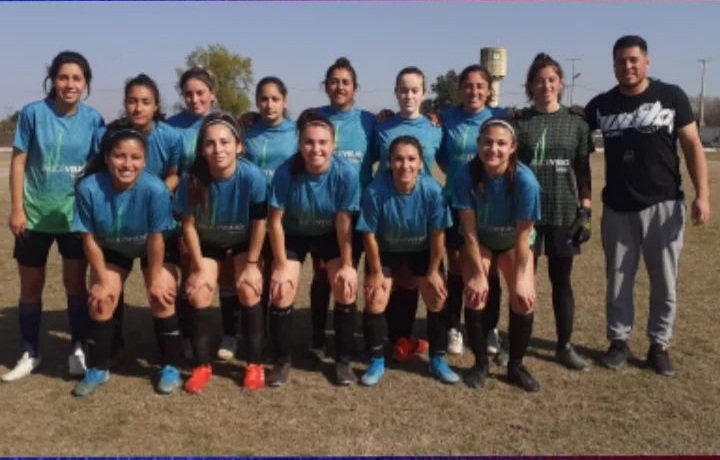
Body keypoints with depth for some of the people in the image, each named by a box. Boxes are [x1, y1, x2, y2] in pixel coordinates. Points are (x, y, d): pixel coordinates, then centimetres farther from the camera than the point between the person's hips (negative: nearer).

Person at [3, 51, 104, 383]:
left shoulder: (93, 119, -4)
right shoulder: (33, 113, -9)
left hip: (76, 215, 0)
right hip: (34, 215, 0)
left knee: (76, 283, 7)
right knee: (31, 285, 10)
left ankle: (78, 350, 21)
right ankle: (30, 353, 24)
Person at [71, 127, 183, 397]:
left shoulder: (155, 189, -37)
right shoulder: (88, 188, -32)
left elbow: (156, 238, -25)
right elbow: (90, 238, -19)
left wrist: (155, 279, -15)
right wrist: (103, 280, -12)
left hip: (158, 247, -2)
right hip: (112, 249, 2)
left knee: (161, 300, -11)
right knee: (101, 301, -2)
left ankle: (171, 367, 7)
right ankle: (98, 369, 17)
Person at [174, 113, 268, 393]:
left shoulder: (252, 176, -33)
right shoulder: (193, 179, -29)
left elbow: (259, 223, -20)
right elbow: (189, 226, -16)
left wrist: (251, 264, -16)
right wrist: (199, 268, -13)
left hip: (243, 241, -1)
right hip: (207, 242, 1)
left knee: (248, 288, -17)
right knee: (198, 292, -13)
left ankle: (255, 364, -1)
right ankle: (202, 365, 4)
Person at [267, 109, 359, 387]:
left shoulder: (345, 173, -29)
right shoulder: (286, 172, -30)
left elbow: (343, 222, -19)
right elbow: (275, 221, -20)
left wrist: (347, 264, -14)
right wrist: (281, 265, -16)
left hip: (330, 235, 0)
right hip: (293, 234, 0)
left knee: (346, 288, -13)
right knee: (281, 290, -13)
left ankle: (343, 361, 6)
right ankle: (282, 362, 6)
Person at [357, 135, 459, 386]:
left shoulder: (433, 190, -31)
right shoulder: (375, 191, -33)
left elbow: (438, 234, -16)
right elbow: (370, 235, -20)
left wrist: (433, 271, -9)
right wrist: (376, 272, -11)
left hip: (422, 250, 1)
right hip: (385, 250, -1)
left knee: (437, 299, -3)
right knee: (375, 302, -8)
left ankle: (438, 361, 16)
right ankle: (377, 362, 11)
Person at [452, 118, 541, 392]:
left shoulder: (525, 180, -32)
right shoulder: (466, 175, -29)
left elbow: (523, 235, -23)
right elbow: (469, 231, -21)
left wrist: (521, 278, -19)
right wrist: (478, 273, -18)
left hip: (513, 241, 0)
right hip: (479, 240, 0)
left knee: (523, 300, -11)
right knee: (475, 295, -13)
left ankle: (516, 366, 11)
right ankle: (480, 364, 8)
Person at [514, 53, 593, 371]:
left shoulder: (576, 123, 5)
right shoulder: (518, 122, 0)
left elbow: (582, 170, 7)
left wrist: (585, 210, 1)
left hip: (564, 213, 1)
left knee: (561, 280, 9)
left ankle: (565, 346, 19)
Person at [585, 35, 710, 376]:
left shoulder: (671, 96, -2)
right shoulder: (602, 104, 4)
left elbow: (692, 145, -2)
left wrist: (702, 193, -9)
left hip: (663, 205, -2)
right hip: (617, 208, 2)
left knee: (664, 281, 6)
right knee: (618, 280, 10)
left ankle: (659, 345, 21)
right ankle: (619, 341, 24)